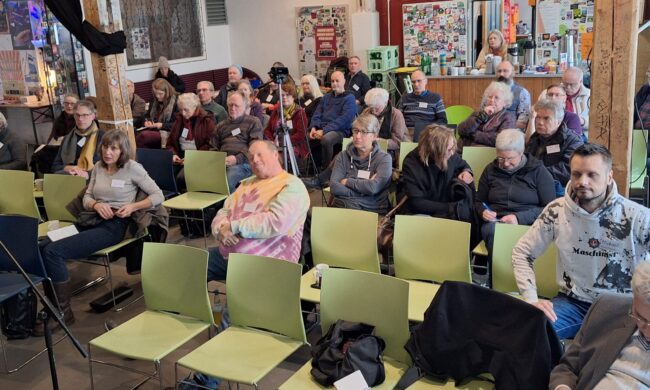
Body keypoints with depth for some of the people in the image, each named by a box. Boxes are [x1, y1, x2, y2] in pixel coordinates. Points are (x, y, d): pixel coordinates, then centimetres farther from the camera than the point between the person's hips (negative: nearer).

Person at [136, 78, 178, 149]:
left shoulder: (176, 102, -1)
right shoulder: (154, 101, 19)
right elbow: (147, 116, 29)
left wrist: (162, 125, -16)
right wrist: (146, 121, 5)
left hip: (167, 133, -6)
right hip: (153, 130, 6)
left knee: (144, 135, -33)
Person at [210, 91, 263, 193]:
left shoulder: (253, 122, 14)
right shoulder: (221, 125, 30)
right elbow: (213, 147, 27)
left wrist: (237, 158, -14)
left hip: (242, 163, -4)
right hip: (221, 163, 4)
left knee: (226, 182, -36)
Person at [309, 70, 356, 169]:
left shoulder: (349, 98, 0)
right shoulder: (326, 97, 21)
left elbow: (343, 120, -13)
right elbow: (317, 114, 16)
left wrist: (324, 131, -21)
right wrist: (314, 127, -7)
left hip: (340, 131, -6)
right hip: (322, 129, 6)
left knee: (326, 139, -37)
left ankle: (326, 168, -19)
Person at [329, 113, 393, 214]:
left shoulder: (384, 158, 4)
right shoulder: (342, 156, 13)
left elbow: (374, 187, -13)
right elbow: (334, 187, -1)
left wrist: (347, 182, -1)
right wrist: (364, 185, -9)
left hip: (372, 211, -2)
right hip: (341, 208, 2)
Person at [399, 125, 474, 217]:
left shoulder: (450, 155, -7)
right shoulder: (411, 164, -21)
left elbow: (462, 165, 19)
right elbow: (416, 202, -23)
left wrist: (467, 171, -7)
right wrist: (451, 207, -23)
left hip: (444, 213, 5)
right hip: (420, 213, -5)